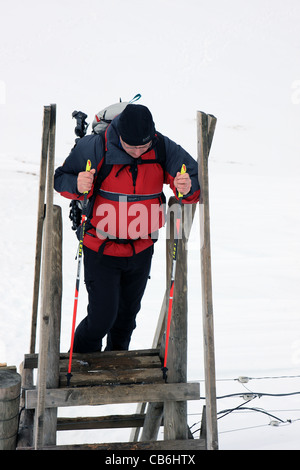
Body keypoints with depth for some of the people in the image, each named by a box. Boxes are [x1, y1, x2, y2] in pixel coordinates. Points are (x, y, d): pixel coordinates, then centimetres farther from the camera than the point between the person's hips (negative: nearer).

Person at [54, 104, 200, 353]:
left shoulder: (163, 149, -10)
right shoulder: (95, 147, -17)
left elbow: (197, 178, -4)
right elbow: (61, 177, -8)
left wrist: (188, 189, -28)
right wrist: (77, 185, -31)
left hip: (142, 249, 4)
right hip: (101, 250, -3)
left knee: (128, 314, 20)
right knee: (103, 316, -2)